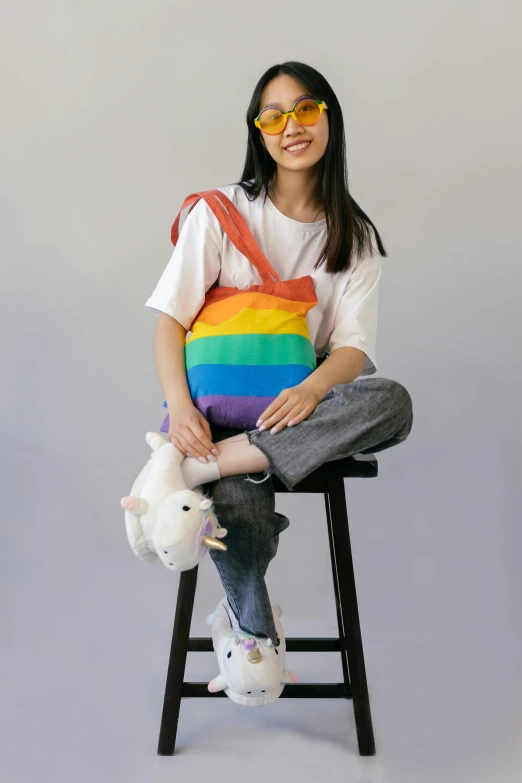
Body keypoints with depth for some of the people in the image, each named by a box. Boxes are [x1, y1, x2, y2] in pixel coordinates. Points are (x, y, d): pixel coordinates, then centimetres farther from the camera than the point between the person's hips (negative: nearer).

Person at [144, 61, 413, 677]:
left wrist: (311, 389, -28)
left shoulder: (354, 235, 7)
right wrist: (180, 408, -24)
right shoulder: (221, 211, 1)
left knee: (392, 402, -31)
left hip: (302, 399, 2)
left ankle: (203, 465, -36)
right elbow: (170, 317, -5)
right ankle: (254, 629, -9)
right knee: (235, 498, -34)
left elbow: (352, 344, -4)